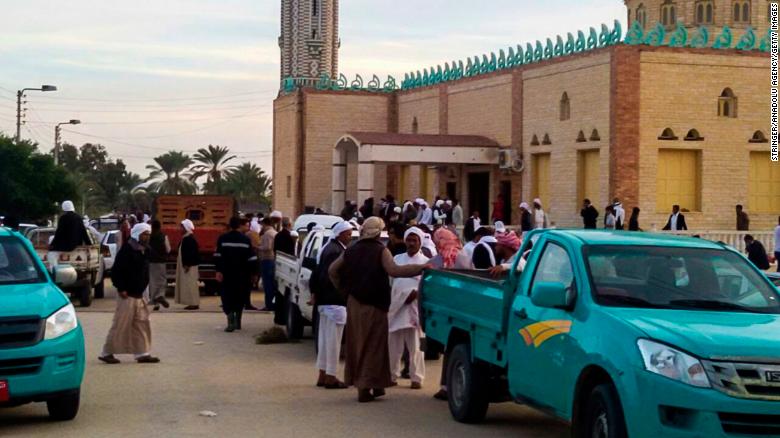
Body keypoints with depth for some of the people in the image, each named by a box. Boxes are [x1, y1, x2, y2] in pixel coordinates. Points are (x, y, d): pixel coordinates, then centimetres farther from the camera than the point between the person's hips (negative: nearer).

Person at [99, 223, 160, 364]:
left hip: (138, 296, 9)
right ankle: (106, 353, 6)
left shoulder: (143, 251, 12)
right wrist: (121, 289, -19)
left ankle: (143, 354, 12)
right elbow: (115, 272, -19)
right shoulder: (126, 250, -15)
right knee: (120, 325, -3)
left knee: (142, 324, 8)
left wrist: (142, 288, 15)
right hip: (127, 296, -9)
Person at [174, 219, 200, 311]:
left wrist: (188, 265, -23)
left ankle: (194, 303, -4)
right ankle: (193, 303, 14)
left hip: (189, 265, -10)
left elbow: (191, 253, -22)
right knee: (187, 284, 11)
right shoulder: (186, 238, 12)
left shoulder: (190, 239, -17)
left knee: (190, 284, -7)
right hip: (185, 264, 10)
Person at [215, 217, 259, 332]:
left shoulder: (222, 239, 0)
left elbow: (218, 256, -8)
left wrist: (219, 271, -10)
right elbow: (252, 258, 1)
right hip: (242, 275, 2)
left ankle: (231, 321, -20)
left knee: (227, 298, -1)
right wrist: (253, 272, 7)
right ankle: (237, 321, 20)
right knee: (240, 297, 16)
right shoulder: (246, 239, 3)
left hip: (227, 275, -2)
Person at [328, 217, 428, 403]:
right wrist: (422, 268, -25)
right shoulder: (380, 251, -9)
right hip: (373, 306, -6)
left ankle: (359, 382, 19)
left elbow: (332, 270, 15)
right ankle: (366, 387, -1)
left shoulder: (351, 251, 9)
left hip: (354, 304, 6)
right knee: (372, 346, 0)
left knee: (357, 344, 13)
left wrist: (343, 289, 21)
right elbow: (394, 271, -24)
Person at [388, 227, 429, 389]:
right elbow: (391, 280, 12)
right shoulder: (397, 259, 13)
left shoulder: (425, 262, 3)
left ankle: (416, 378, 3)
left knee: (415, 346, -3)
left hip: (415, 307, -3)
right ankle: (392, 375, 15)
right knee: (393, 345, 5)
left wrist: (415, 294, -17)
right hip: (396, 306, 3)